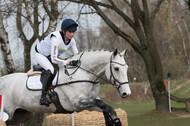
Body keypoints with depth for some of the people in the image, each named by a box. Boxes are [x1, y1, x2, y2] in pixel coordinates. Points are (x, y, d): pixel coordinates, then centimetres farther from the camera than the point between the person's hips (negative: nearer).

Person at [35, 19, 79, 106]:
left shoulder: (71, 40, -16)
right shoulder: (55, 39, -37)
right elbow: (54, 59, -39)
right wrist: (68, 62, -43)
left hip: (51, 56, 8)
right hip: (41, 55, -8)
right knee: (50, 69, -32)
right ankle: (43, 97, -33)